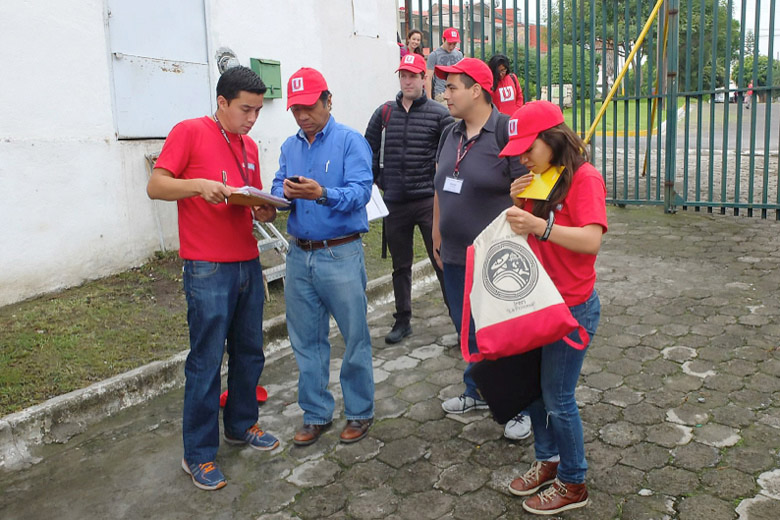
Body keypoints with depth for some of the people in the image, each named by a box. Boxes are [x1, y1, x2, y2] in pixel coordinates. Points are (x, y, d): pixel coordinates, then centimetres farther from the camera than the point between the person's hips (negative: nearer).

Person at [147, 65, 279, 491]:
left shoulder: (250, 147, 16)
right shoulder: (190, 132, -4)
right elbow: (155, 186, -8)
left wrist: (265, 212, 1)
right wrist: (199, 185, -24)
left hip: (248, 263, 7)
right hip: (208, 270, -7)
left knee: (249, 353, 15)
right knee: (206, 362, -1)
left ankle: (242, 425, 34)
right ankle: (198, 455, 13)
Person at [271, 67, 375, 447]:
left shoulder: (350, 141, -5)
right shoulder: (290, 147, 13)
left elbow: (361, 192, -18)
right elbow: (277, 191, 8)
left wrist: (322, 194, -34)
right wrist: (284, 193, -16)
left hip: (341, 254, -5)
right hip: (299, 255, 6)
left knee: (355, 338, 5)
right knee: (306, 340, 12)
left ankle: (360, 412, 23)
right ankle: (316, 414, 28)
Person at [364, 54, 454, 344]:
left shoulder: (438, 114, -1)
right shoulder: (384, 113, 8)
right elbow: (369, 150, 14)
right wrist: (379, 180, 7)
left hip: (429, 200, -3)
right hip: (394, 203, 4)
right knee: (400, 266, 13)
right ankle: (402, 321, 26)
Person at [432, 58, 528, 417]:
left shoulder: (506, 131, -14)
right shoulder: (450, 135, 11)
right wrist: (437, 234, 18)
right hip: (455, 254, 8)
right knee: (466, 327, 19)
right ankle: (478, 391, 38)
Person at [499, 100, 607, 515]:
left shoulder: (584, 178, -15)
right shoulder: (537, 178, 9)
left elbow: (591, 240, -27)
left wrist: (539, 226, -37)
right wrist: (516, 203, -5)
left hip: (571, 308, -7)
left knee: (557, 398, 3)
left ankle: (573, 485, 23)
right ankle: (548, 461, 36)